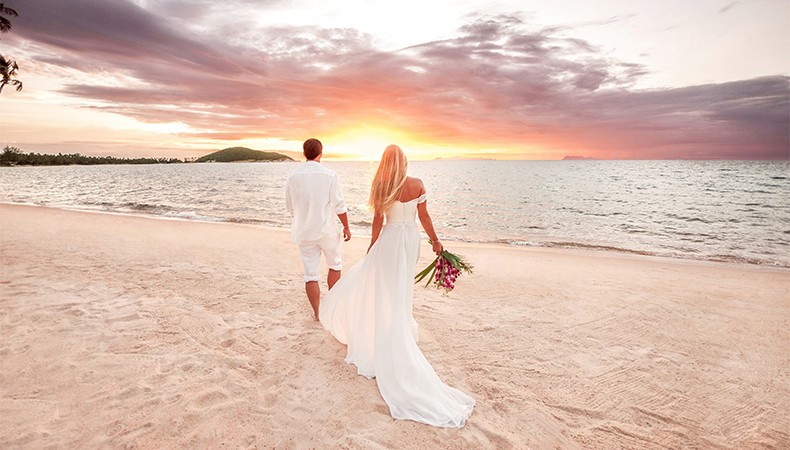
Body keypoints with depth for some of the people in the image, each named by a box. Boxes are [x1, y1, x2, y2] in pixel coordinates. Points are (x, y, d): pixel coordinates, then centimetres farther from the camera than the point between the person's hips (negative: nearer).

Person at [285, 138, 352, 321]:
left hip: (304, 231, 2)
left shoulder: (293, 176, -4)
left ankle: (317, 312, 18)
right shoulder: (330, 175, -12)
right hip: (327, 229, -2)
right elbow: (339, 205, -8)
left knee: (311, 274, 8)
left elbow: (290, 206, 6)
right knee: (335, 265, 21)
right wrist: (346, 227, 4)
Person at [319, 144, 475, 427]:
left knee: (386, 293, 11)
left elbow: (378, 220, -6)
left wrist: (372, 247, 6)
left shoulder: (381, 187, -10)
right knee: (400, 288, 19)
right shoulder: (417, 184, -6)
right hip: (412, 238, 3)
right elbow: (424, 216, -2)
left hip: (390, 239, -2)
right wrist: (435, 240, 9)